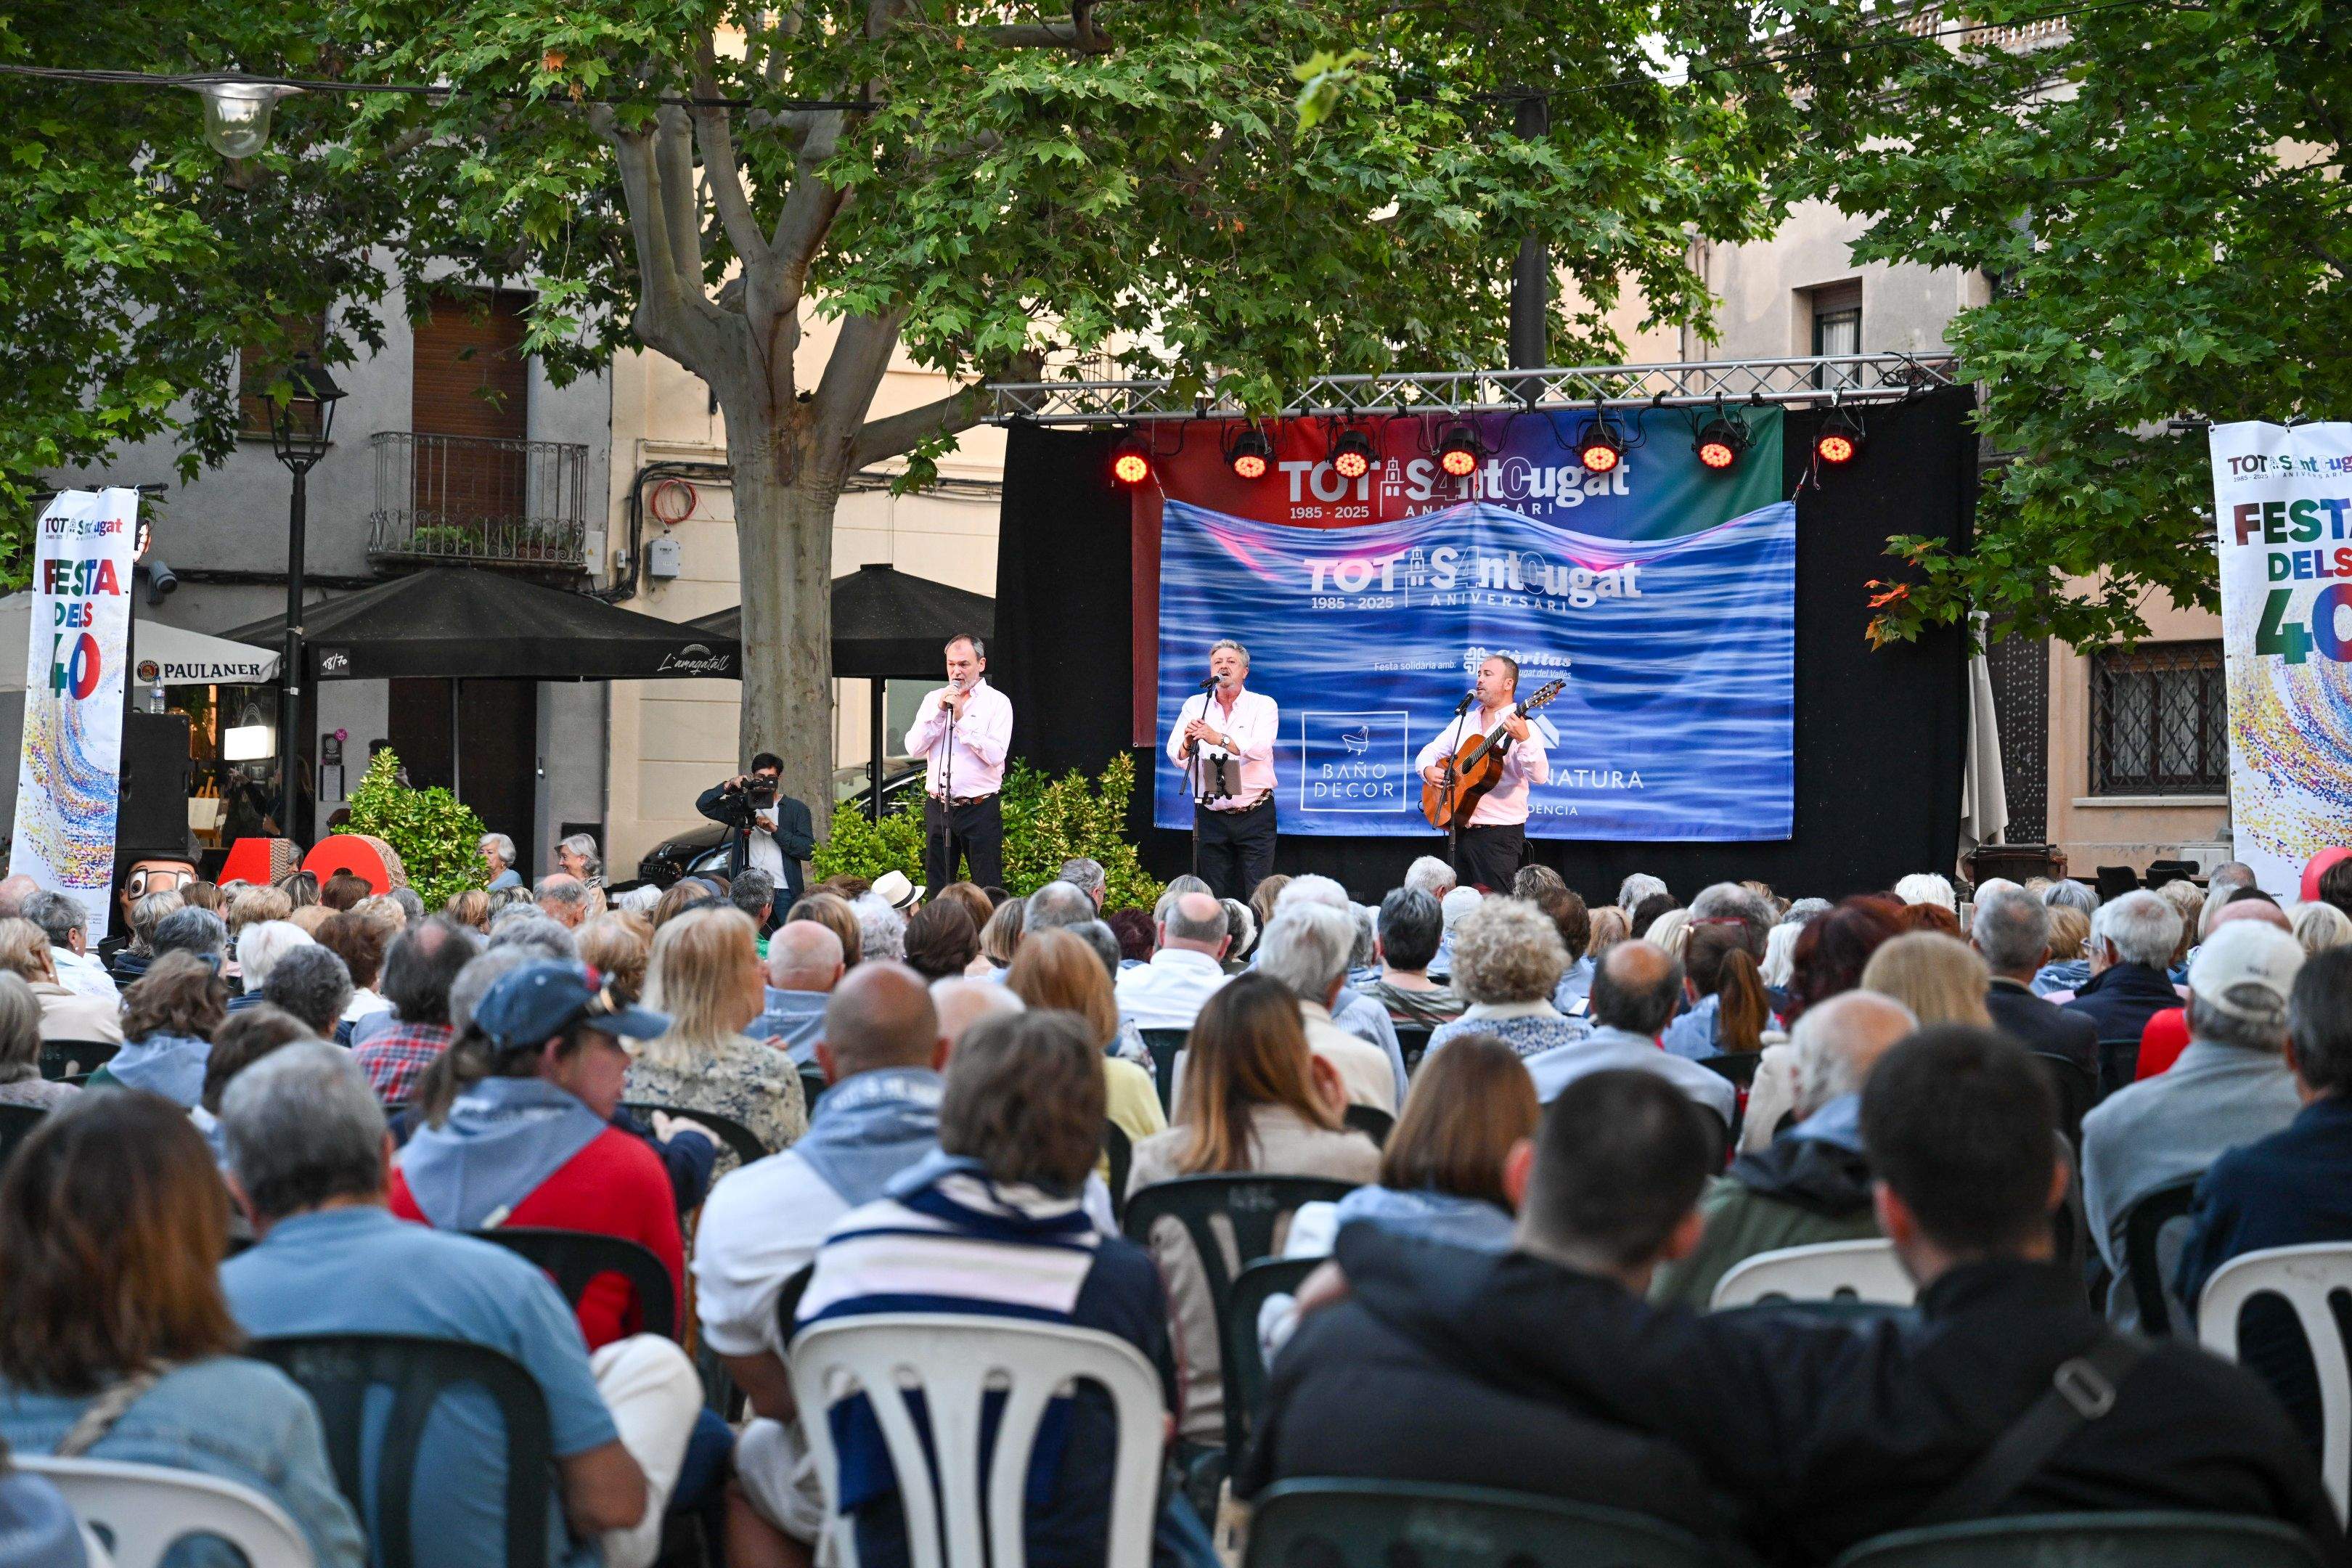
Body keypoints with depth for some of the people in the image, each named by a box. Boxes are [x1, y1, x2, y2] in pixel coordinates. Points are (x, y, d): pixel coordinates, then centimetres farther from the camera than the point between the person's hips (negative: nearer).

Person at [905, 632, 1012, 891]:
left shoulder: (997, 702, 0)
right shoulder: (933, 699, 12)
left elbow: (996, 755, -13)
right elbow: (913, 748, 1)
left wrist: (961, 718, -14)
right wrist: (940, 711, -8)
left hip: (979, 809, -4)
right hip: (938, 808, 4)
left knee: (987, 890, -5)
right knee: (937, 889, 6)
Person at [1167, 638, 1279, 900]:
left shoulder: (1263, 705, 1)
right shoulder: (1195, 706, 7)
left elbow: (1259, 748, -19)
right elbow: (1176, 756, -5)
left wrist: (1218, 739, -34)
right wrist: (1188, 744, -28)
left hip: (1254, 817, -2)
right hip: (1211, 817, 2)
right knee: (1216, 898, 4)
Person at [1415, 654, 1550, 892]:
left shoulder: (1523, 727, -8)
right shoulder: (1464, 721, 14)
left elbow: (1539, 776, -20)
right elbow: (1428, 753, 18)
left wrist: (1524, 739, -36)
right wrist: (1428, 770, -5)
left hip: (1499, 834, -7)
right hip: (1460, 829, 7)